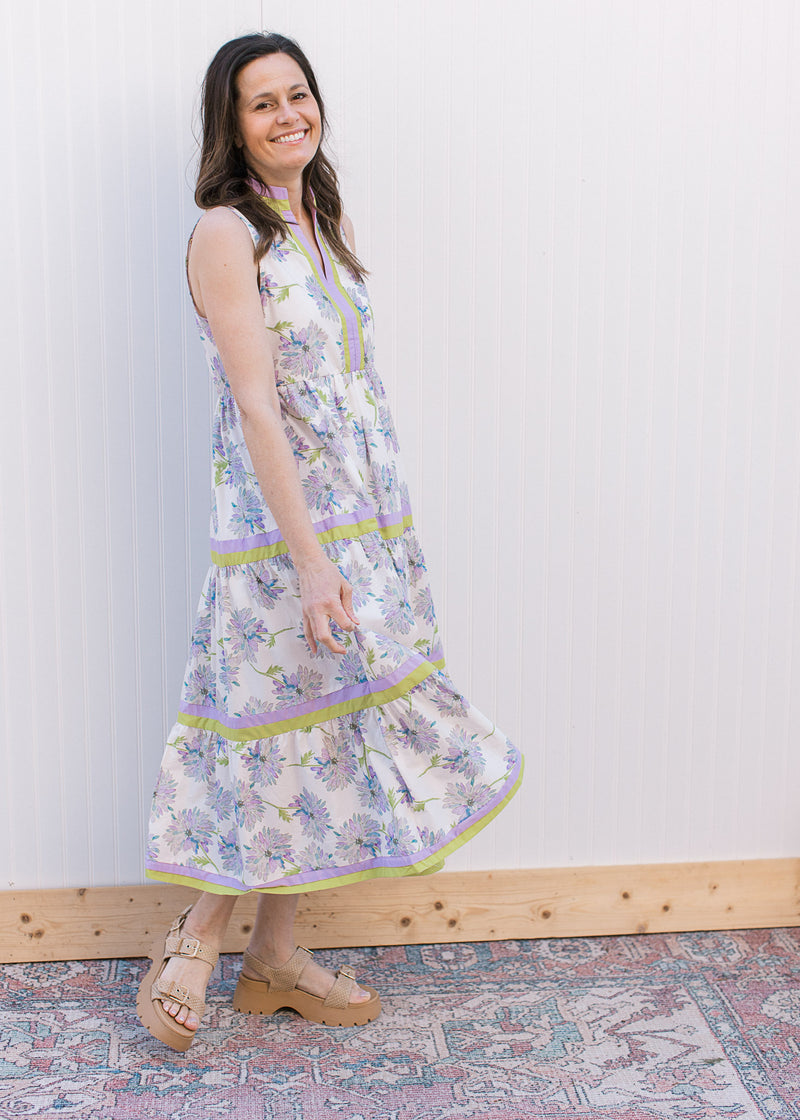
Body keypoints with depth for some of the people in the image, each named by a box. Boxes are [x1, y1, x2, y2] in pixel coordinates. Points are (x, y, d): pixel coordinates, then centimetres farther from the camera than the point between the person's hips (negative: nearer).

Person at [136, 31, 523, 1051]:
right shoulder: (226, 234, -12)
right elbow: (257, 407, -19)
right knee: (286, 732, -2)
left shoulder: (324, 222, 13)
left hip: (362, 517, 8)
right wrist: (311, 560, -24)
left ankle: (274, 954, 23)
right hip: (279, 523, -8)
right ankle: (195, 939, 18)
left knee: (321, 732, 11)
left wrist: (366, 540, 16)